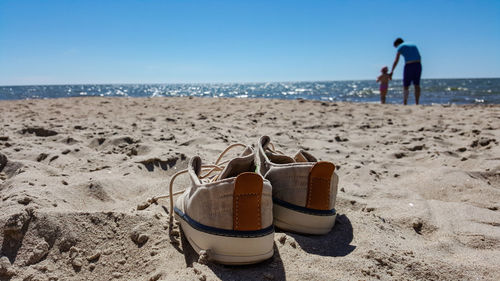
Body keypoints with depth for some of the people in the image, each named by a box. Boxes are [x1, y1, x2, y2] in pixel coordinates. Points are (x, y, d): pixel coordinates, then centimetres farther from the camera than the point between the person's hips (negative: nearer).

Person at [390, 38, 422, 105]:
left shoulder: (401, 46, 5)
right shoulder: (413, 45, 25)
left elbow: (396, 60, -5)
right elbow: (419, 58, 19)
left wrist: (392, 71, -8)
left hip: (409, 66, -5)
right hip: (418, 65, 6)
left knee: (406, 86, 2)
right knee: (417, 85, 9)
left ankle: (405, 104, -1)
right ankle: (417, 103, 7)